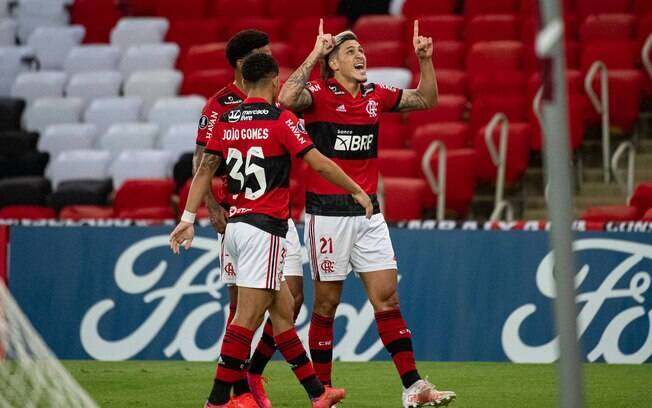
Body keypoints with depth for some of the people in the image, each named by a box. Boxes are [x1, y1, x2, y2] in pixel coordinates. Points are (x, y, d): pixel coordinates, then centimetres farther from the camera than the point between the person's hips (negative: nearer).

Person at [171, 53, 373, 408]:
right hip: (265, 228, -7)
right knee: (247, 317, -7)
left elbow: (204, 170, 7)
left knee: (283, 311, 14)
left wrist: (188, 218, 9)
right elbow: (320, 164, -8)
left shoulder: (225, 122, 8)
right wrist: (357, 191, 4)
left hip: (235, 226, 7)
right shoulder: (281, 121, -9)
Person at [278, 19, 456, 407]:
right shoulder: (319, 94, -8)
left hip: (368, 211, 5)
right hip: (328, 212, -5)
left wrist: (425, 59, 5)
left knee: (387, 298, 1)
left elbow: (427, 99, 19)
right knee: (327, 303, 1)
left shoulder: (376, 96, 9)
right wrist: (314, 55, -27)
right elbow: (287, 98, -29)